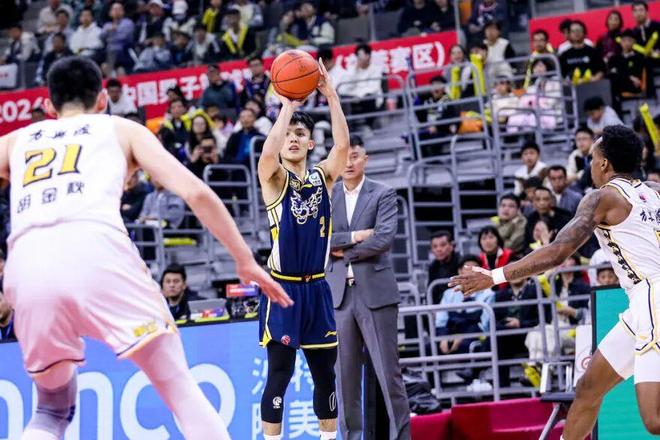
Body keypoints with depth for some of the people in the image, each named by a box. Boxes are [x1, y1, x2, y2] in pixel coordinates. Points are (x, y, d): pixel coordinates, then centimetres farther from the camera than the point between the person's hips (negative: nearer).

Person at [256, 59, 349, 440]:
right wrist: (287, 106, -22)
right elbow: (268, 153, -25)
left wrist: (331, 95, -16)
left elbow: (343, 145, -10)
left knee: (325, 372, 11)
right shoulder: (274, 179, -2)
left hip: (317, 288, 4)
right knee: (280, 372, -5)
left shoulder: (323, 176, 8)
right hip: (283, 289, -4)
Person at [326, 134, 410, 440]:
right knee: (345, 372, 4)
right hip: (339, 292, 3)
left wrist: (343, 251, -4)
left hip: (375, 291, -3)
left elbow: (384, 238, -10)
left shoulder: (383, 194, 3)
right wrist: (353, 237, -11)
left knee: (388, 370, -3)